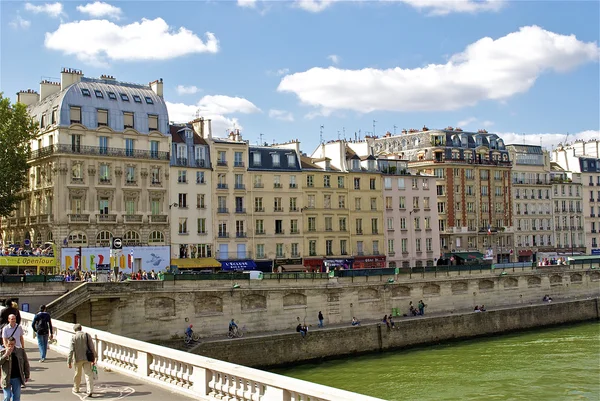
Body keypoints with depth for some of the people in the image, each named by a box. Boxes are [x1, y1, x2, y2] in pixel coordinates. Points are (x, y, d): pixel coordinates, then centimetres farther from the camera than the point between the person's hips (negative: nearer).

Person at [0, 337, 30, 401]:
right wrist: (6, 354, -24)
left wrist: (27, 376, 8)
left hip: (17, 379, 2)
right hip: (6, 379, -2)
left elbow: (26, 364, 6)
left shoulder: (21, 351, -1)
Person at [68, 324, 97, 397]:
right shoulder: (87, 335, 0)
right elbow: (92, 347, -1)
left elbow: (71, 350, -9)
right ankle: (90, 391, -12)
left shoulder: (74, 337, -7)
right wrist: (94, 358, 7)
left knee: (77, 374, 18)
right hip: (87, 358, 1)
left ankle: (76, 389, 35)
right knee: (88, 374, 0)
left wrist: (69, 362, -5)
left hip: (78, 359, -1)